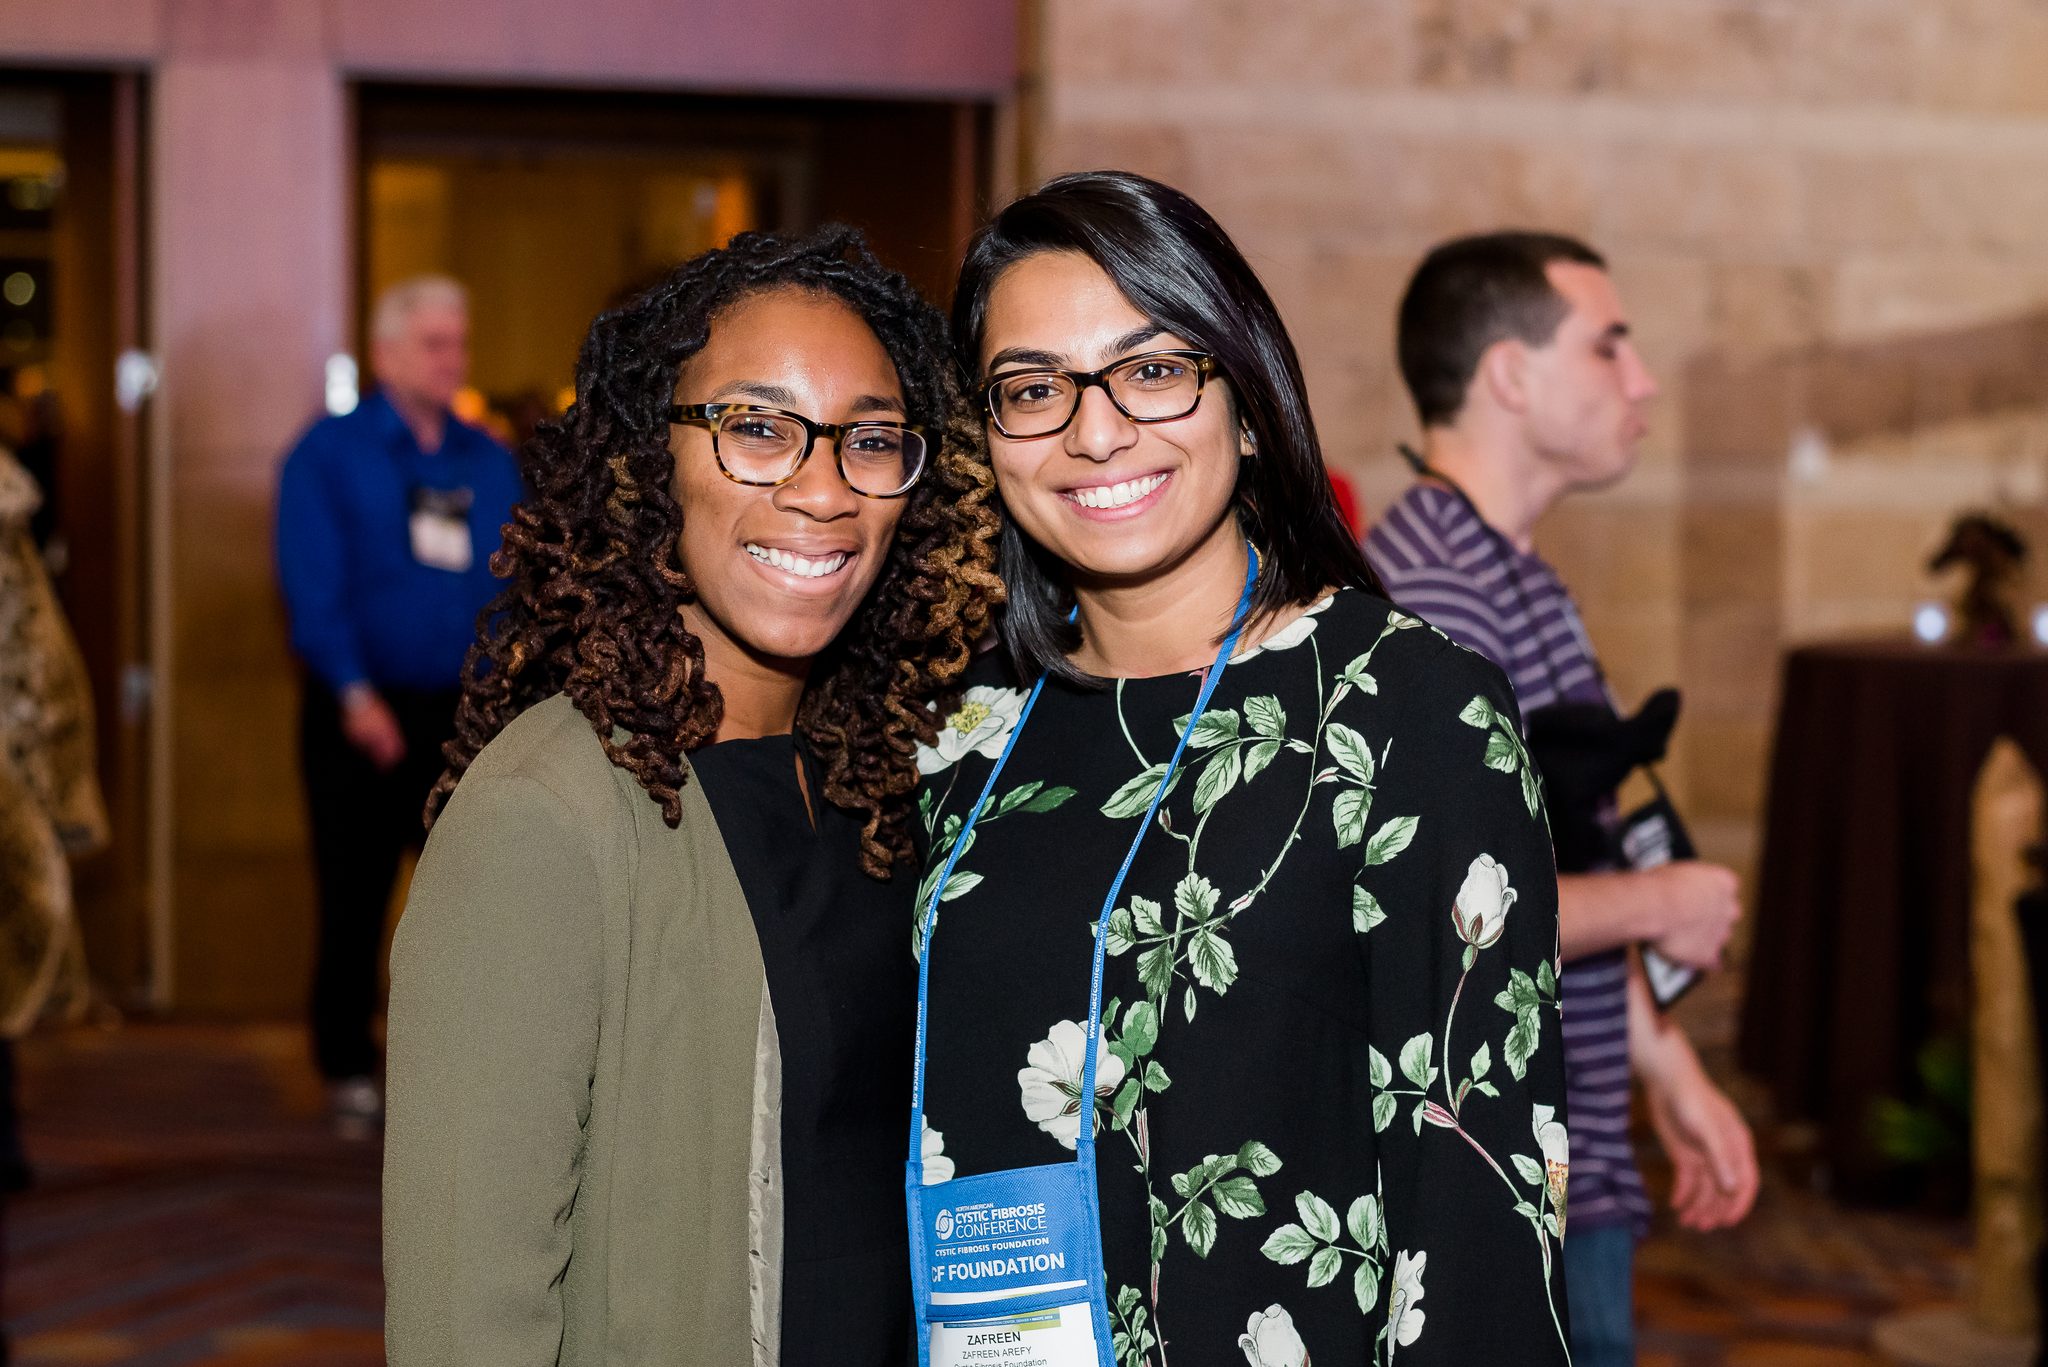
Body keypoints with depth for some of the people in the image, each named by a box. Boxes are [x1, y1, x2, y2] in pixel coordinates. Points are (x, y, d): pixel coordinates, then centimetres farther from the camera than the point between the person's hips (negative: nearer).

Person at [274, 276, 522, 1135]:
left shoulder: (490, 462, 13)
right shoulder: (328, 455, 0)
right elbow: (313, 586, -8)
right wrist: (354, 693, -18)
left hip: (465, 715, 4)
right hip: (361, 717, -3)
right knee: (353, 901, 3)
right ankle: (348, 1071, 14)